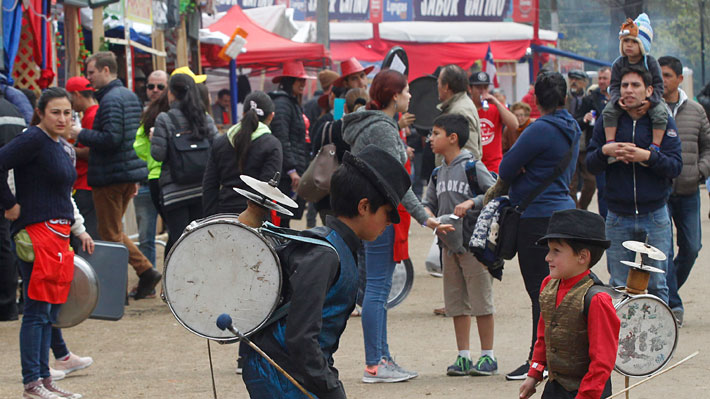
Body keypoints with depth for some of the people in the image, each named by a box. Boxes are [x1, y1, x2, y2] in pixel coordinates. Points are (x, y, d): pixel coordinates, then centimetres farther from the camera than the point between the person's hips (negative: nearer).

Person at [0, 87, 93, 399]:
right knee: (37, 310, -6)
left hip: (58, 234, 9)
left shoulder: (59, 147, 16)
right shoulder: (33, 140, -12)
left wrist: (77, 231, 20)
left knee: (49, 312, 12)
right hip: (36, 232, -9)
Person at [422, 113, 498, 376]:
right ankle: (463, 357, 14)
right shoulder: (438, 174, 13)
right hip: (449, 243, 7)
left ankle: (488, 356, 5)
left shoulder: (473, 167, -8)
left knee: (481, 300, -2)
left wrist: (471, 202, -23)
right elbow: (429, 202, 15)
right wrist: (428, 215, -7)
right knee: (457, 303, 9)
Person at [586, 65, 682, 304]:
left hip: (655, 216, -1)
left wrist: (648, 157, -23)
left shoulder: (663, 122, 0)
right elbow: (591, 166, 3)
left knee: (656, 285, 4)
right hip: (618, 219, 1)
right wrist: (605, 152, -17)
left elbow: (675, 166, -7)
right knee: (619, 287, 4)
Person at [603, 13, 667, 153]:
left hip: (647, 100, -2)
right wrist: (618, 100, -25)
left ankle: (655, 146, -22)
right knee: (608, 111, -22)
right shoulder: (619, 64, -4)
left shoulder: (650, 62, -10)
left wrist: (650, 101, -26)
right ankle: (610, 143, -19)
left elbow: (658, 85, -9)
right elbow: (614, 86, -4)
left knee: (660, 114, -29)